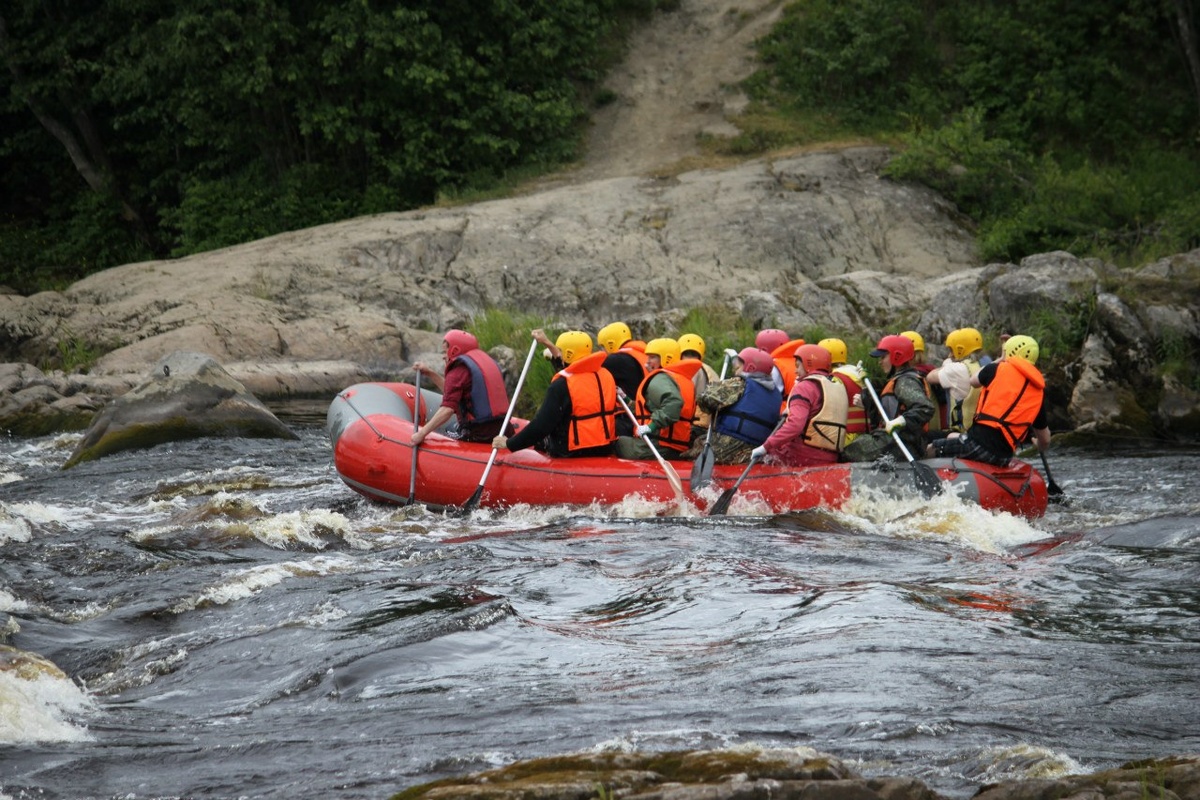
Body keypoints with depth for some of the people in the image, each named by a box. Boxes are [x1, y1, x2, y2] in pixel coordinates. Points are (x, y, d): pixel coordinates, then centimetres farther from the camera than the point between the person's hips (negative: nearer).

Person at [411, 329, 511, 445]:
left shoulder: (458, 369, -7)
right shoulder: (488, 361, 19)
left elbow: (448, 409, -19)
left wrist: (422, 433, -16)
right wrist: (431, 373, 29)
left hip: (475, 434, -8)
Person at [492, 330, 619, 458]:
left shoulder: (562, 385, -17)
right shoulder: (606, 375, 5)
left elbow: (541, 426, -19)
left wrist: (509, 443, -9)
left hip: (574, 454, -7)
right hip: (605, 450, 7)